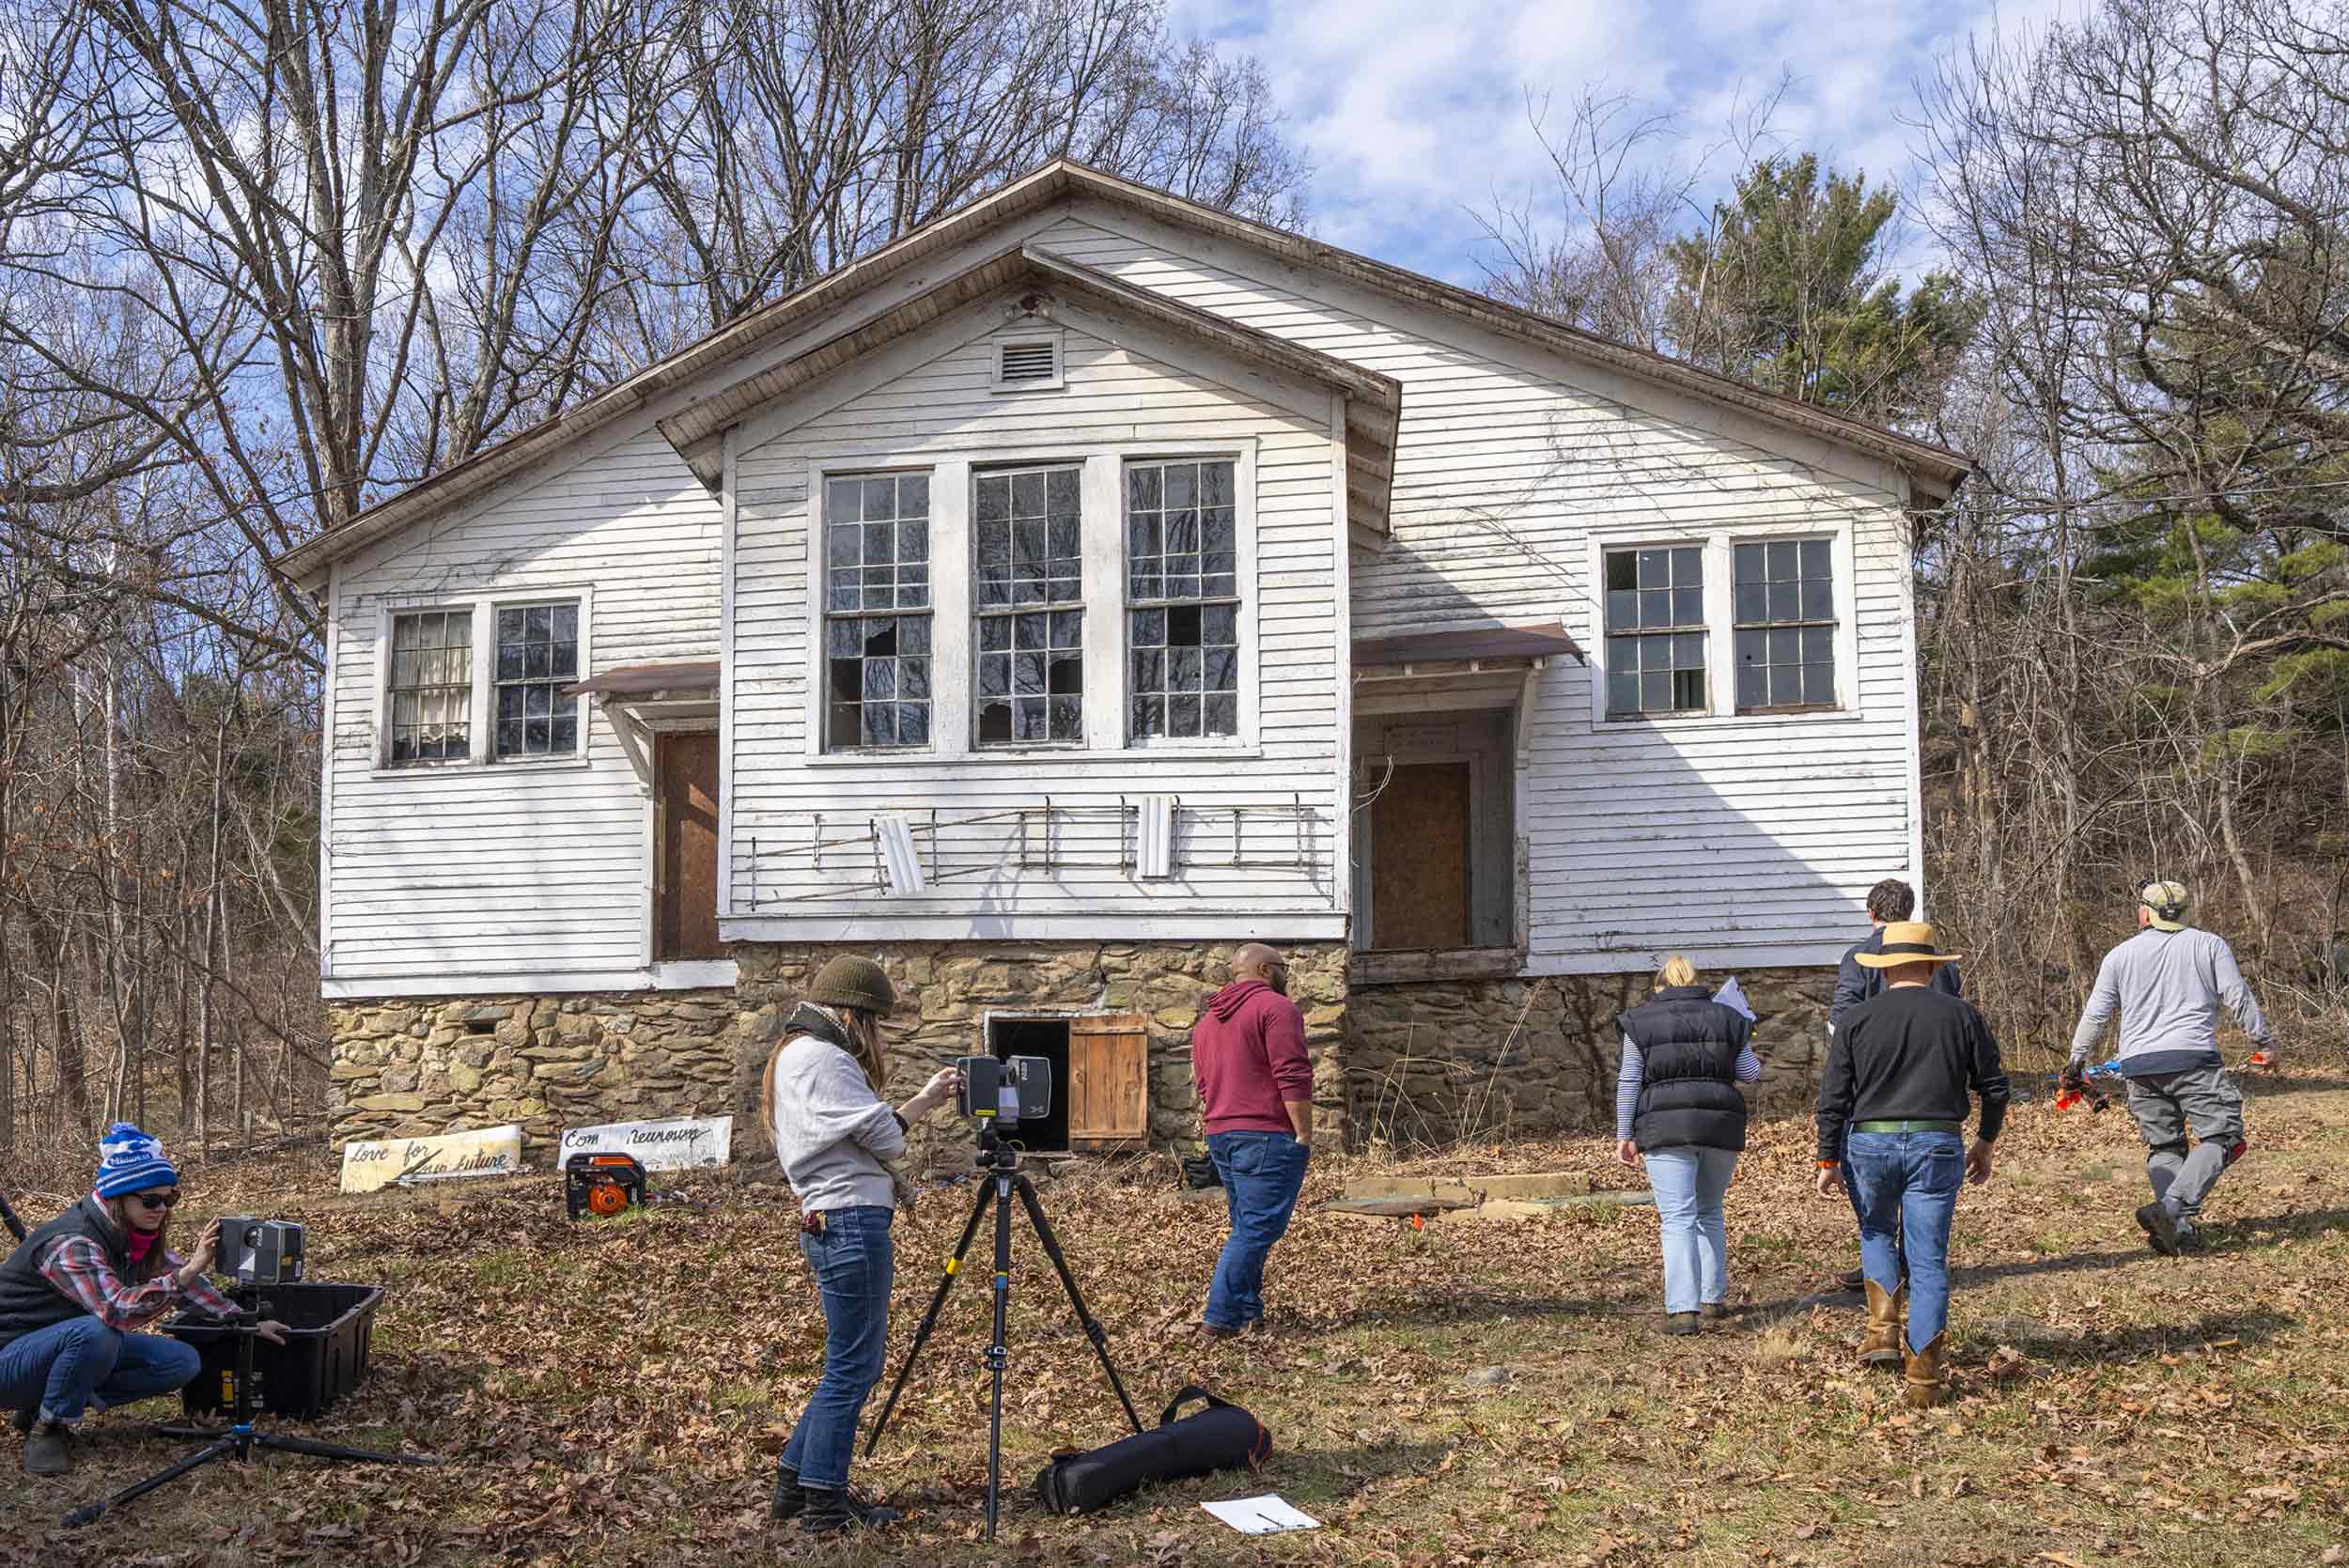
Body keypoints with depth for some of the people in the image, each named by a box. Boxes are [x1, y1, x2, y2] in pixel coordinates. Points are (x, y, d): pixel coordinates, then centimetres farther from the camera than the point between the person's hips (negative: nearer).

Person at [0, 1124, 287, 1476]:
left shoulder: (136, 1235, -3)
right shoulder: (73, 1243, -29)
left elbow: (184, 1281, 10)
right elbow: (117, 1309, -43)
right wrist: (189, 1271, -53)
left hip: (77, 1344, 8)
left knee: (184, 1362, -8)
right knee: (94, 1332, -38)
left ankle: (52, 1404, 3)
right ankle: (50, 1426, -12)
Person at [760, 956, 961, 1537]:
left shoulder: (793, 1055, 18)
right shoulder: (822, 1057, -14)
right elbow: (884, 1137, -14)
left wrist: (926, 1100, 18)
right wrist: (920, 1108, 7)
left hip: (828, 1223, 11)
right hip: (853, 1221, -11)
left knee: (851, 1365, 18)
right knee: (852, 1367, -2)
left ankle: (795, 1483, 25)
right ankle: (824, 1504, 7)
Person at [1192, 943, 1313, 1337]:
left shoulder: (1207, 1021, 20)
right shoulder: (1276, 1008, -7)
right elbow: (1293, 1077, -15)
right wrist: (1304, 1134, -12)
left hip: (1220, 1137, 9)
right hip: (1268, 1135, -9)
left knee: (1247, 1227, 15)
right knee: (1258, 1229, -8)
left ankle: (1248, 1314, 16)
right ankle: (1220, 1318, -11)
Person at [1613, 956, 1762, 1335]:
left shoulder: (1641, 1022, 6)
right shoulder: (1727, 1018, 12)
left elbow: (1628, 1083, 1)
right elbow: (1750, 1074, 9)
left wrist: (1624, 1136, 4)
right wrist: (1752, 1060, 31)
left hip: (1667, 1127, -3)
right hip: (1721, 1125, 3)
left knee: (1678, 1219, -6)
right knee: (1710, 1212, 21)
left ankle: (1683, 1311, -16)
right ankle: (1713, 1298, 25)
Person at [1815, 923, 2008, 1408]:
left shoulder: (1857, 1020, 0)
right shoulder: (1960, 1014, 4)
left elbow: (1833, 1098, -2)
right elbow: (1993, 1085, 7)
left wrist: (1828, 1160, 3)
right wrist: (1986, 1142, 20)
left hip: (1869, 1144, 0)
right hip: (1938, 1145, 0)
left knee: (1875, 1231, 25)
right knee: (1929, 1260, 5)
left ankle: (1884, 1326, 8)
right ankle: (1923, 1379, 4)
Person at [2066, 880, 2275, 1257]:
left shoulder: (2119, 955, 12)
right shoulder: (2210, 945, 8)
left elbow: (2095, 1015, 11)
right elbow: (2239, 998, 5)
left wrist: (2076, 1061, 20)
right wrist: (2264, 1042, 15)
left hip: (2139, 1066, 3)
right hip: (2193, 1058, -3)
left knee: (2163, 1147, 12)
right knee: (2221, 1137, -3)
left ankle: (2180, 1226, -2)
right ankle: (2171, 1205, -22)